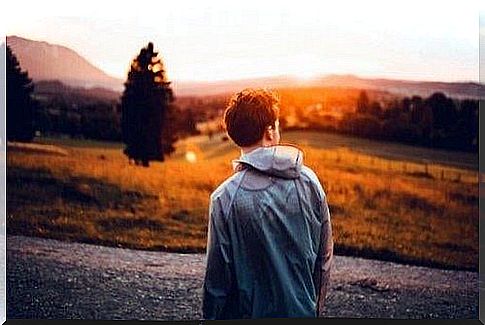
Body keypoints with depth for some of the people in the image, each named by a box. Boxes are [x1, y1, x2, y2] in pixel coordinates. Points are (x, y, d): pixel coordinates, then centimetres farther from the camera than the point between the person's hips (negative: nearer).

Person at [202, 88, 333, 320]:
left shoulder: (225, 198, -18)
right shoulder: (309, 181, -6)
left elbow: (217, 276, -13)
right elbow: (325, 258, 3)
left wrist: (211, 317, 2)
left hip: (249, 312, -3)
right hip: (303, 311, 4)